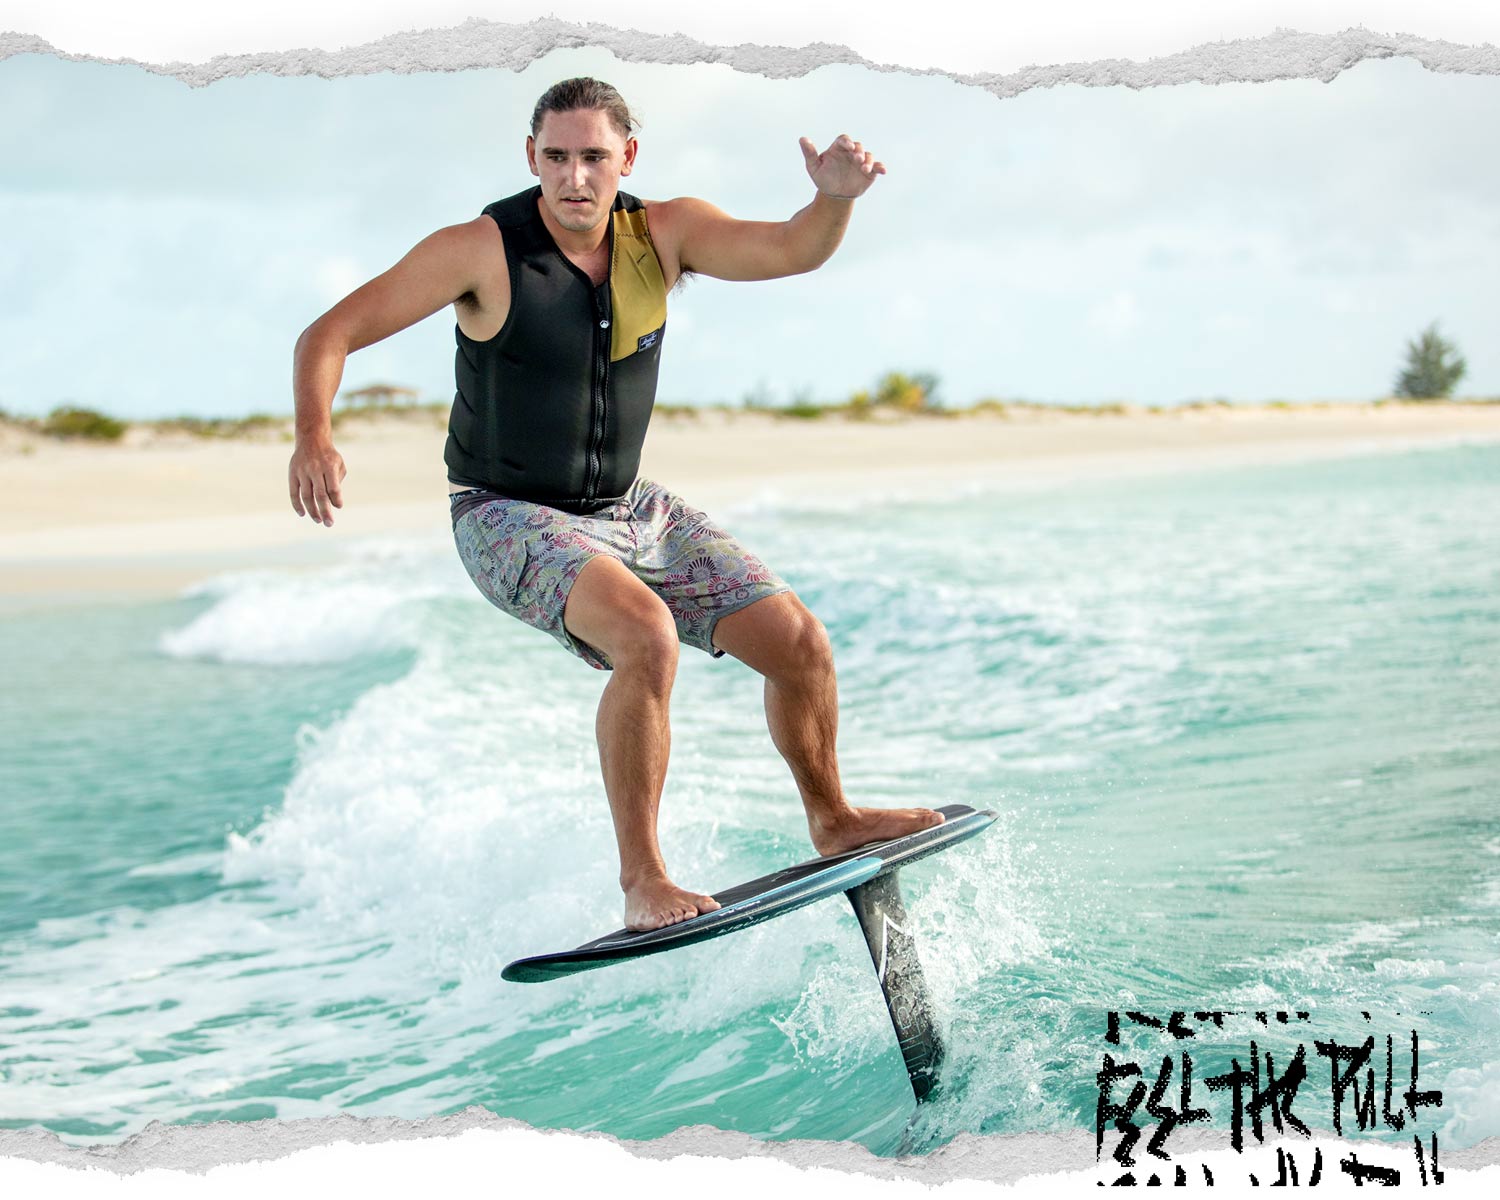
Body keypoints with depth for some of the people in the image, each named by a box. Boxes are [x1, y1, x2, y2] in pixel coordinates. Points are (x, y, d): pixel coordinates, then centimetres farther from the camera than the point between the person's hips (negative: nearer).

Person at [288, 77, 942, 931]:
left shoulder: (663, 235, -6)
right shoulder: (483, 250, -19)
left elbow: (792, 251, -16)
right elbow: (331, 335, -19)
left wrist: (835, 199, -39)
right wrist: (315, 437, -39)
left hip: (631, 510, 6)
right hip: (512, 521, -5)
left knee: (799, 643, 2)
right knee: (646, 637, -33)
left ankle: (832, 820, 29)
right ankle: (643, 883, -21)